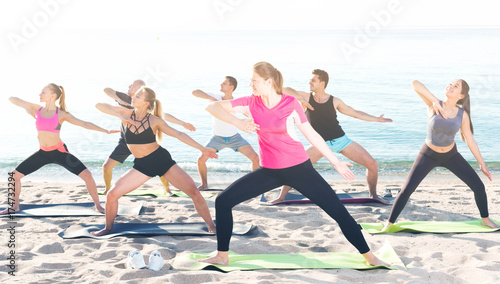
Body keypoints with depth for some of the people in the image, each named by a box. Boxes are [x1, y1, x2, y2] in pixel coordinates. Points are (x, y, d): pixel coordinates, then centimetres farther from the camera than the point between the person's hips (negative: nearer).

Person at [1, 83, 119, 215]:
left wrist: (106, 131, -12)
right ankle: (15, 206, 19)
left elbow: (84, 124, -5)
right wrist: (26, 106, -14)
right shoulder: (37, 109, 1)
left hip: (59, 152, -4)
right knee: (16, 174, -1)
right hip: (43, 153, 4)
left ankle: (98, 205, 1)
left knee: (86, 175, -17)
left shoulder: (61, 114, -6)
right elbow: (12, 99, 6)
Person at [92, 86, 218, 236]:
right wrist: (120, 116, -19)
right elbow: (99, 105, -5)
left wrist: (202, 148, -8)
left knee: (193, 191, -11)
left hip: (161, 159, -2)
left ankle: (211, 226, 4)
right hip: (141, 165, 2)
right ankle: (108, 228, 17)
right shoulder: (126, 114, -2)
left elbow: (179, 135, -4)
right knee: (112, 194, -7)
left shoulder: (154, 121, -8)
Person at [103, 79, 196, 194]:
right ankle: (107, 190, 20)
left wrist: (183, 123, -7)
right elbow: (107, 90, -10)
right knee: (107, 166, -5)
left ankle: (167, 189, 14)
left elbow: (164, 115, -3)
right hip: (125, 142, 1)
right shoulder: (125, 98, -4)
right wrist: (119, 100, -27)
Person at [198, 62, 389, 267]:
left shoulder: (290, 104, -11)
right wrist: (238, 122, -24)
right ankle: (222, 256, 9)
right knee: (223, 201, -4)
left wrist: (336, 162, 3)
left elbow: (311, 135, -1)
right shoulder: (251, 103, -5)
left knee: (338, 211, -7)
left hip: (299, 168, -3)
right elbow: (212, 107, -8)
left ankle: (369, 257, 8)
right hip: (269, 171, 3)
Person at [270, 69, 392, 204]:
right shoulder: (306, 97, -3)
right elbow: (284, 90, -10)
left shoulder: (334, 101, 0)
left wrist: (377, 119, 8)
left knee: (372, 164, -7)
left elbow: (355, 113, 10)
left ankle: (373, 194, 16)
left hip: (341, 140, 1)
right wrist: (300, 98, -24)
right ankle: (281, 197, 0)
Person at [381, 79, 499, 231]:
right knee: (407, 189, -13)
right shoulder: (433, 104, -20)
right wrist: (435, 101, -41)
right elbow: (415, 84, -34)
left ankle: (485, 219, 25)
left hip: (451, 156, 3)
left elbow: (470, 141, -4)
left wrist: (482, 164, -3)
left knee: (478, 186, 0)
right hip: (428, 155, -2)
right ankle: (389, 223, 4)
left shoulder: (462, 115, -13)